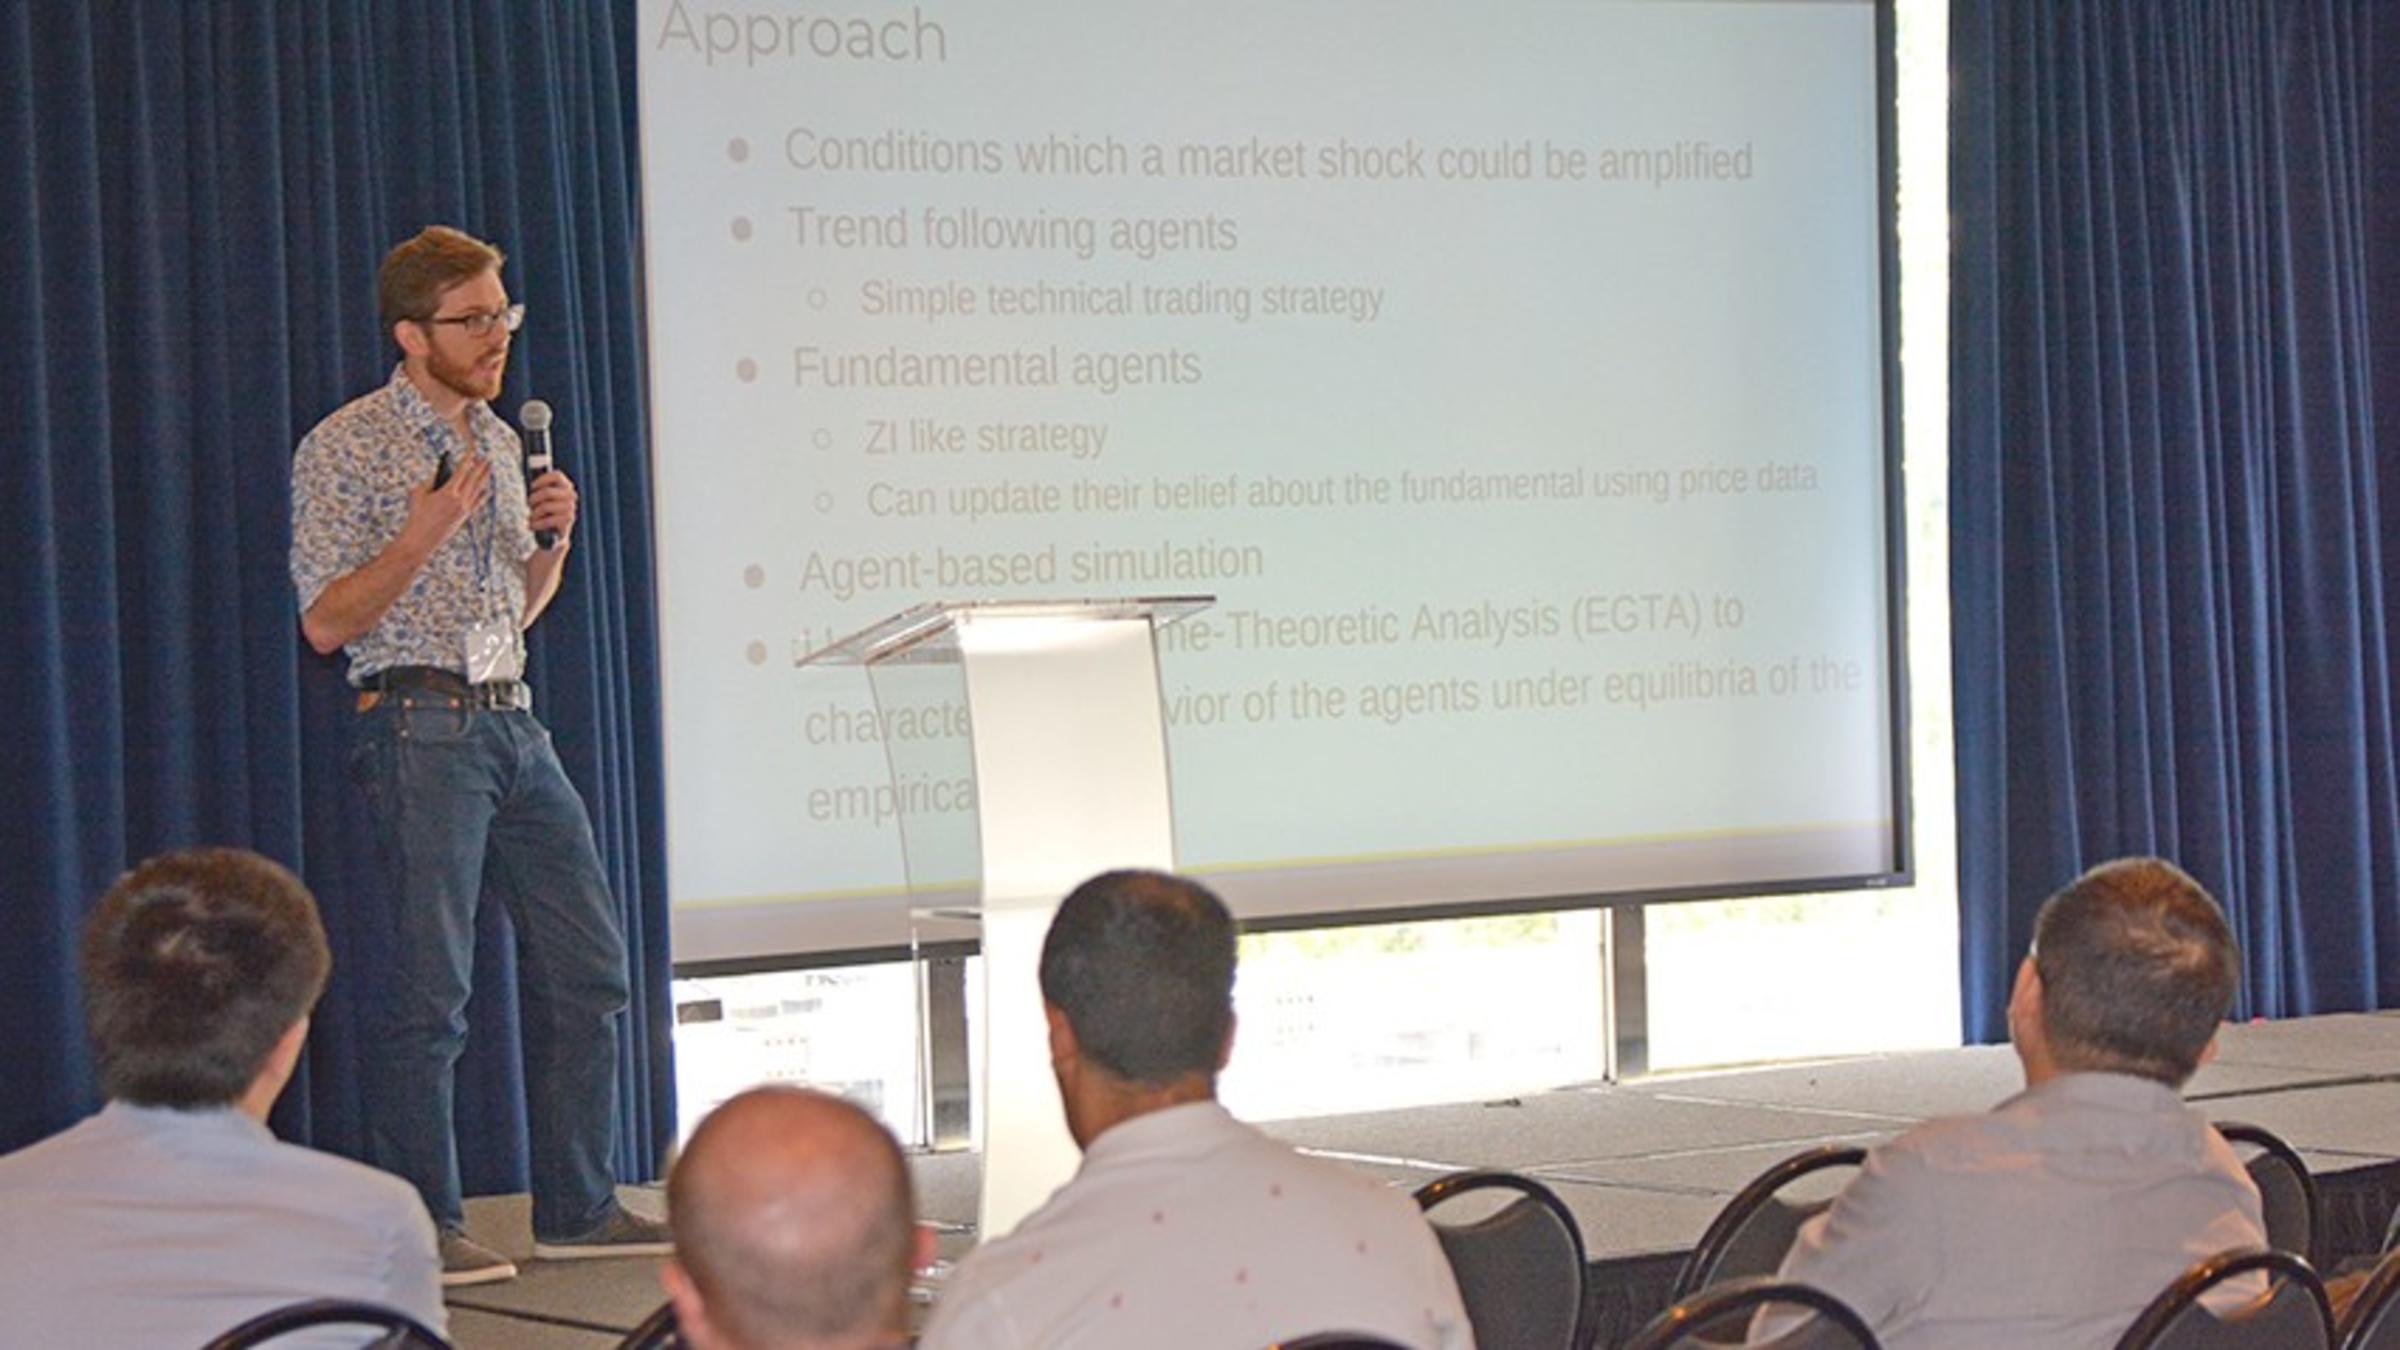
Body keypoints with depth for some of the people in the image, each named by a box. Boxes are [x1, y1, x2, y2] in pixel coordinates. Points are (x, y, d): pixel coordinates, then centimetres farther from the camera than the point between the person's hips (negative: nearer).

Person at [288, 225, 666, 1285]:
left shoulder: (497, 440, 18)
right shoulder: (344, 449, -4)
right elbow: (326, 622, -8)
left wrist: (553, 538, 5)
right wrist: (420, 535, -19)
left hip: (514, 722, 8)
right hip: (422, 722, -7)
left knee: (588, 965, 6)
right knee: (428, 986, -7)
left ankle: (580, 1207, 13)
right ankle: (422, 1227, 1)